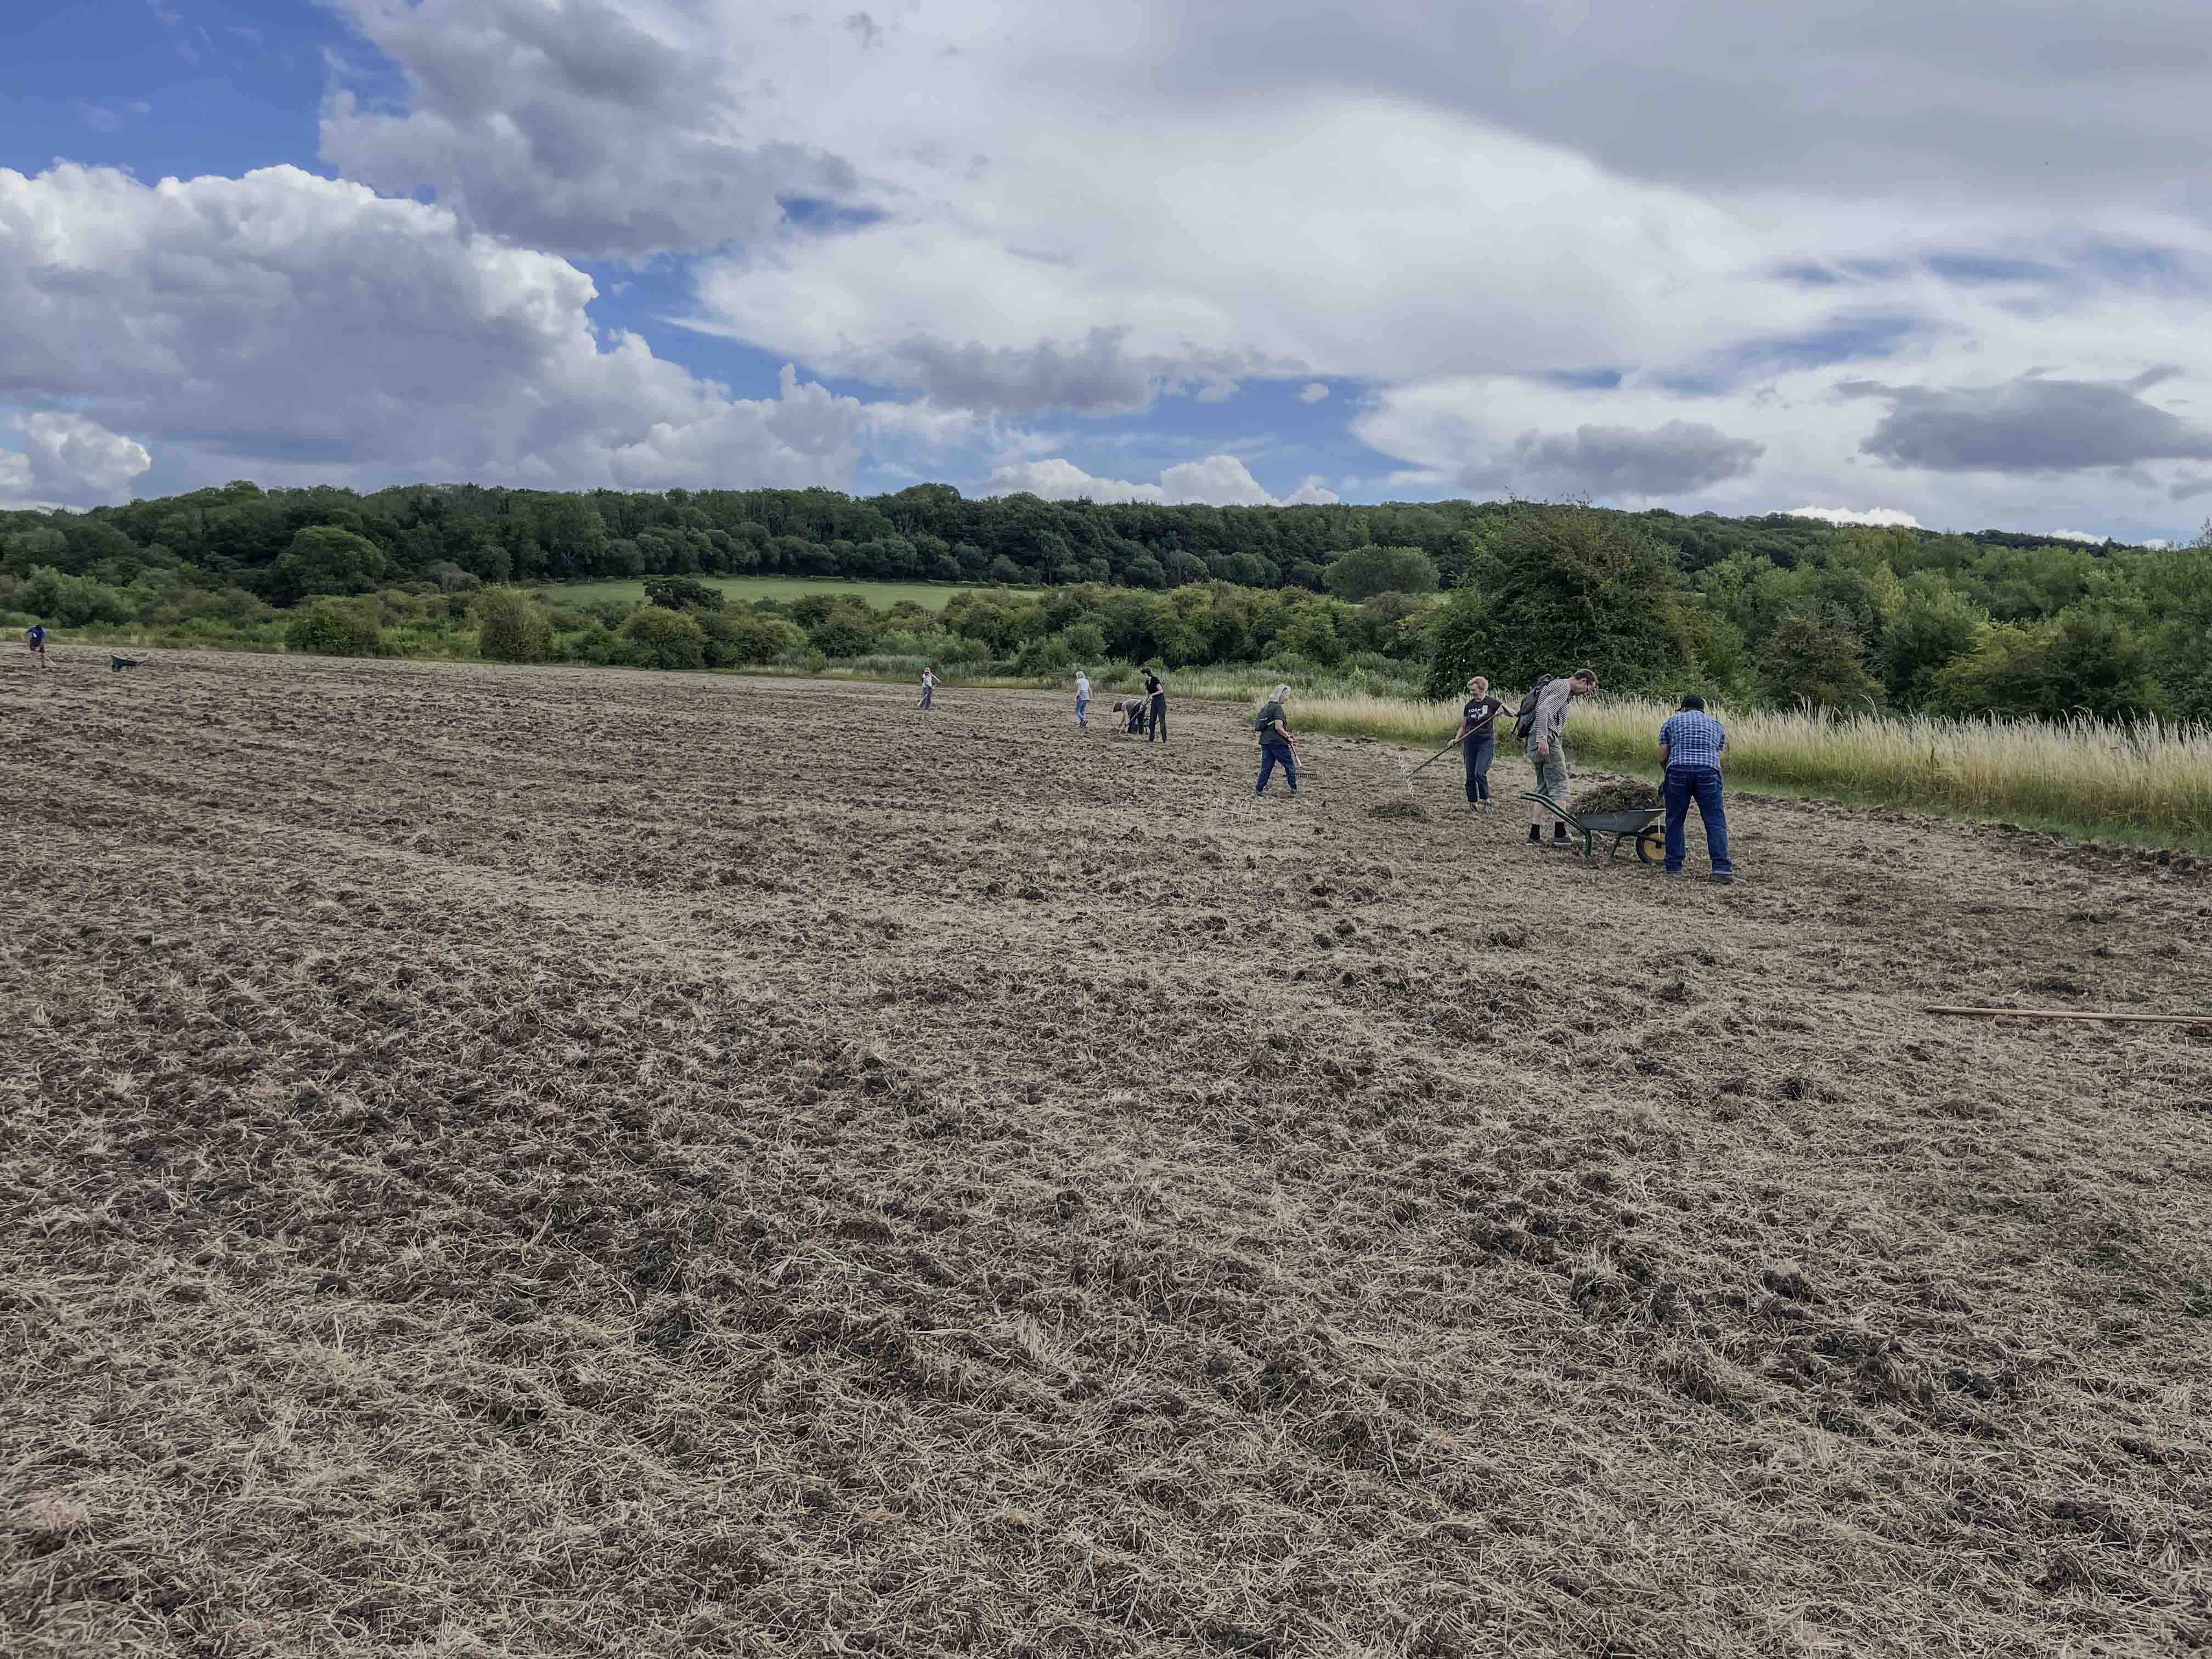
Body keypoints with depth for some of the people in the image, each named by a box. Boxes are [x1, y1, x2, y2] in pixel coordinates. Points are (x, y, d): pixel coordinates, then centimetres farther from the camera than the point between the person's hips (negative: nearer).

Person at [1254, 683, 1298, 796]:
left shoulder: (1267, 706, 14)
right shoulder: (1277, 708, -13)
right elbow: (1278, 727, -21)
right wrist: (1288, 737, -8)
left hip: (1265, 740, 8)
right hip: (1277, 741, -8)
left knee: (1266, 765, 10)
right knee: (1289, 764, 4)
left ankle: (1260, 789, 6)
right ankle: (1294, 789, 10)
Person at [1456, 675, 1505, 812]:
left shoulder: (1491, 703, -2)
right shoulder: (1469, 706, 11)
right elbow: (1463, 727, 18)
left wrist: (1504, 709, -24)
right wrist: (1457, 740, 4)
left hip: (1486, 742, -5)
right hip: (1470, 742, 5)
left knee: (1480, 773, -17)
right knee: (1470, 775, 3)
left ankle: (1485, 801, -2)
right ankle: (1472, 803, 12)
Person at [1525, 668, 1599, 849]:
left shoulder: (1557, 686, 24)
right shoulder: (1563, 688, -8)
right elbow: (1544, 709, -22)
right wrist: (1543, 739, -28)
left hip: (1539, 741, 10)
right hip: (1547, 740, -10)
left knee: (1543, 789, 10)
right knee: (1559, 787, -8)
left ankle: (1534, 835, 8)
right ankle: (1560, 835, -11)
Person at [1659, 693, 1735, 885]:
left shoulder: (1672, 722, 22)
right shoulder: (1717, 725, 27)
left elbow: (1662, 758, 17)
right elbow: (1717, 755, 21)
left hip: (1678, 771, 0)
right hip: (1708, 772, 0)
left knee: (1675, 821, 11)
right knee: (1715, 822, 1)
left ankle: (1673, 867, 14)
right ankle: (1721, 868, -10)